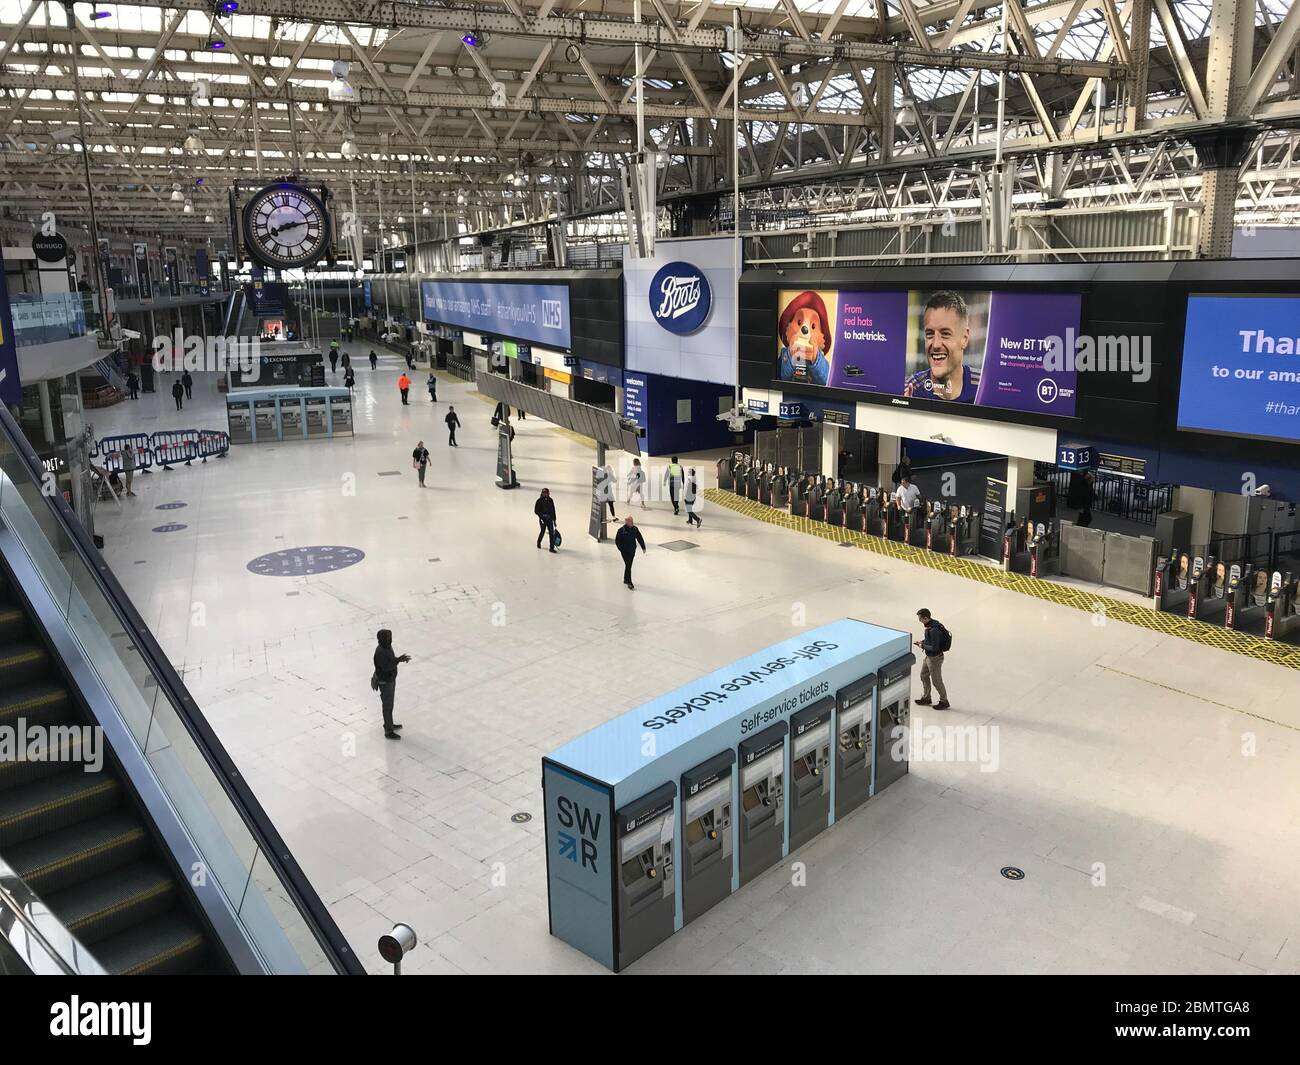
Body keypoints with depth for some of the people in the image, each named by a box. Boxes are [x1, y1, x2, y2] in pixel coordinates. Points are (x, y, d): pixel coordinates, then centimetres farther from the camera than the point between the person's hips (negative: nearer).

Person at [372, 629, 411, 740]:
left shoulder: (388, 647, 1)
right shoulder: (380, 652, -28)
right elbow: (386, 667, -30)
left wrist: (399, 658, -5)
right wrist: (398, 660, -31)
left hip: (391, 679, 9)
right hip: (384, 682, -9)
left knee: (389, 704, 23)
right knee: (387, 706, 0)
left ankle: (388, 724, 40)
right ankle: (388, 732, 9)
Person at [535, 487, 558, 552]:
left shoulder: (550, 500, 4)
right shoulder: (539, 501, -8)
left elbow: (553, 510, 10)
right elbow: (536, 511, -7)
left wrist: (554, 520, 12)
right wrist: (542, 515, -21)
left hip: (549, 519, 3)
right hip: (542, 519, -3)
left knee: (551, 532, -5)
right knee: (543, 531, 10)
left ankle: (552, 548, -2)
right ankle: (539, 542, 41)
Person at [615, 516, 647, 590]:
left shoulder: (635, 529, -1)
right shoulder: (621, 530, -16)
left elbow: (640, 538, 6)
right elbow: (617, 541, -11)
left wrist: (643, 547, 2)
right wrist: (622, 549, -15)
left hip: (632, 551, 6)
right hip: (625, 551, -6)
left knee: (629, 565, 18)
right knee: (628, 566, -8)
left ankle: (626, 580, 36)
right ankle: (629, 584, -5)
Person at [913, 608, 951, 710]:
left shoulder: (934, 630, -33)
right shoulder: (932, 623, -2)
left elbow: (934, 648, -30)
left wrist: (923, 645, -17)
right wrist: (923, 641, 2)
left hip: (935, 658, -10)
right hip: (929, 656, 10)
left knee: (936, 681, 7)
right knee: (924, 676, 22)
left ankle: (944, 702, 25)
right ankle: (926, 698, 37)